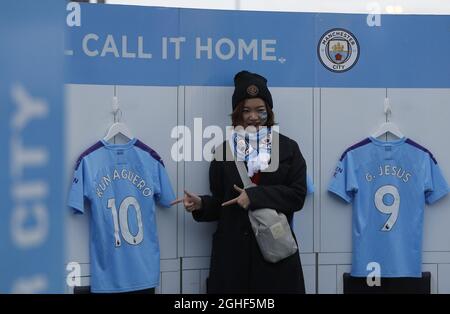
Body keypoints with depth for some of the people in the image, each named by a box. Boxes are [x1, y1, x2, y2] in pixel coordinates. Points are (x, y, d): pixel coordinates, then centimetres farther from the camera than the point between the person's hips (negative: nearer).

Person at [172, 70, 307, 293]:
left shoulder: (288, 148, 5)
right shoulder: (225, 149, 10)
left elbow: (297, 195, -4)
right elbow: (220, 201, 11)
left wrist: (254, 196, -14)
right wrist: (201, 204, -11)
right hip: (233, 251, 1)